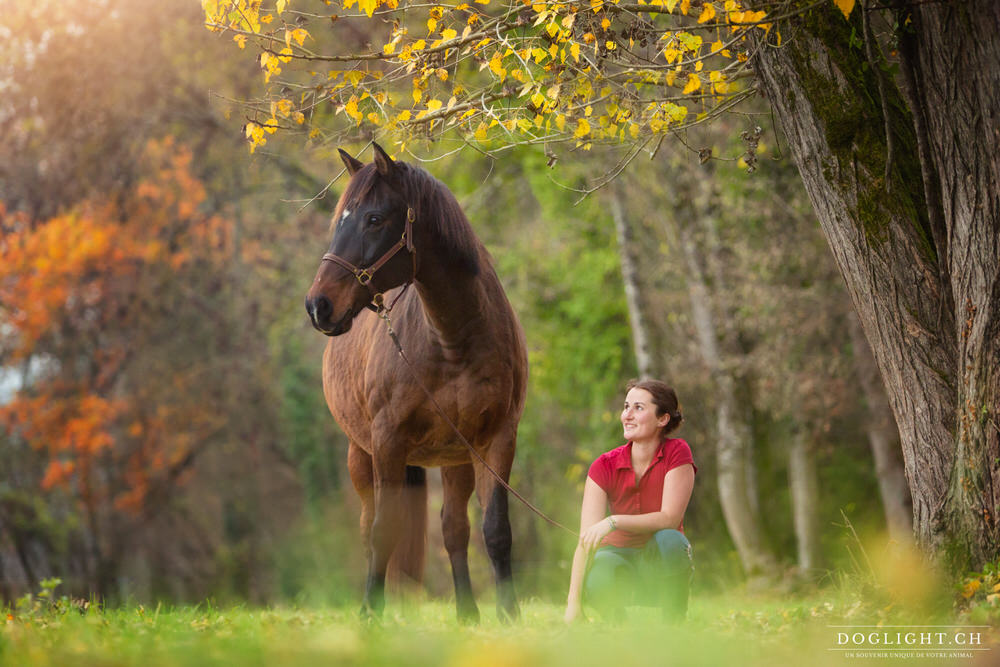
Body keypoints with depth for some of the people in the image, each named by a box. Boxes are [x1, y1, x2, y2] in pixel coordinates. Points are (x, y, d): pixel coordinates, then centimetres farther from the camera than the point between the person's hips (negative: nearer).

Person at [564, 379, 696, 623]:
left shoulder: (677, 453, -12)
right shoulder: (605, 466, -11)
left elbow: (670, 518, -21)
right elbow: (586, 538, -18)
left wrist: (614, 521, -35)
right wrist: (574, 603, -28)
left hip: (660, 563, 0)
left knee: (670, 541, -36)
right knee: (599, 582, -35)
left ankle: (675, 623, -14)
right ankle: (616, 620, 1)